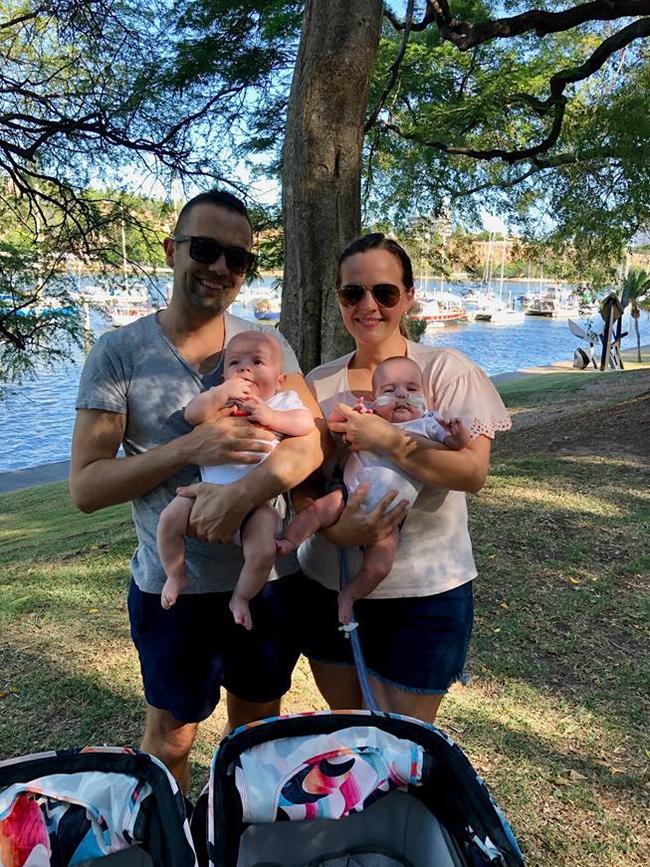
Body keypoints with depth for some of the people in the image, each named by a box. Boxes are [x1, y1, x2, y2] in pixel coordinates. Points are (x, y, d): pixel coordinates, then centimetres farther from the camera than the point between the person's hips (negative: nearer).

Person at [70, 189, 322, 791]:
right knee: (170, 739, 19)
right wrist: (190, 448, -26)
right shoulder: (120, 352, -9)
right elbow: (85, 486, -13)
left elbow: (310, 440, -15)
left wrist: (241, 493, -33)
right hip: (173, 585, -2)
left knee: (258, 729, 24)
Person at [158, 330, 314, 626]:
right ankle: (175, 577, 13)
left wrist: (271, 416, -21)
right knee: (170, 518, -15)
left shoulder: (284, 401, 7)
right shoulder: (219, 397, 8)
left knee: (263, 551, -19)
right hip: (210, 489, 2)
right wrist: (222, 394, -21)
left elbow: (306, 424, -10)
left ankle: (241, 598, 13)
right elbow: (192, 414, -9)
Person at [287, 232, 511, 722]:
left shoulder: (447, 370, -8)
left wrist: (382, 438, -23)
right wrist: (336, 528, -19)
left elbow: (473, 471, -19)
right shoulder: (318, 384, 2)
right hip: (327, 585, 4)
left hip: (424, 594, -3)